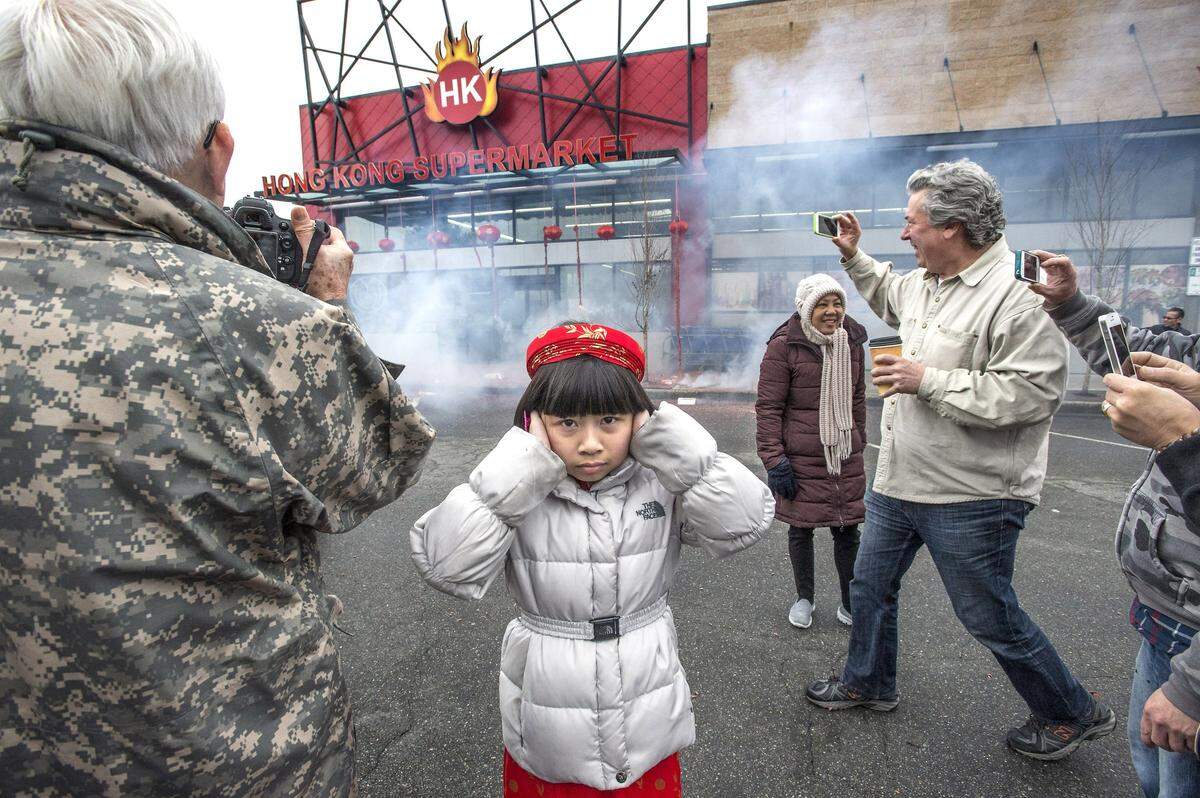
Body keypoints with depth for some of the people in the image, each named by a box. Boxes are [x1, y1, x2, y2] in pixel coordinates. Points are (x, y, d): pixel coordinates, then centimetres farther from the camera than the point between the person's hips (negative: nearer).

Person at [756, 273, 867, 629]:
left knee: (848, 529, 8)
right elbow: (768, 407, -10)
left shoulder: (852, 343, 9)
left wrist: (859, 442, 20)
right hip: (800, 459, -4)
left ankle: (850, 604, 27)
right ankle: (804, 598, 31)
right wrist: (774, 460, -13)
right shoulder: (784, 346, -9)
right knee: (801, 528, 10)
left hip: (845, 457, 4)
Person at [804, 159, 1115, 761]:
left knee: (990, 618, 9)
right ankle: (867, 683, 43)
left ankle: (1072, 713, 37)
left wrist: (928, 380, -24)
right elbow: (888, 295, 31)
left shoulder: (1017, 294, -21)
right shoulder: (923, 283, 7)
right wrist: (853, 256, 23)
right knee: (870, 585, 20)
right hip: (898, 482, 9)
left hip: (972, 496, -8)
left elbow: (1029, 394, -27)